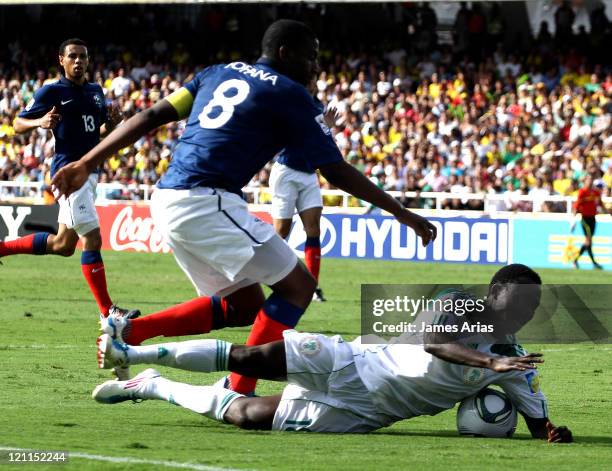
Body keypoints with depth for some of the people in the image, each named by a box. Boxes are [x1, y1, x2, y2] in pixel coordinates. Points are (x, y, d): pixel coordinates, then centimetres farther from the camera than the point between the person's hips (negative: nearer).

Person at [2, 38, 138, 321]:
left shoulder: (95, 92, 15)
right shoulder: (52, 92, -5)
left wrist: (111, 123, 2)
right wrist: (40, 122, -23)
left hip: (90, 170, 8)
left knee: (63, 245, 14)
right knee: (92, 239, -12)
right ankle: (107, 311, -8)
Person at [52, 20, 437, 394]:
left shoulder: (219, 74, 20)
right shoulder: (289, 95, 1)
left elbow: (151, 117, 14)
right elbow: (337, 172, 0)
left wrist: (86, 164, 14)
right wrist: (402, 214, 7)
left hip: (166, 202, 8)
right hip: (206, 204, -8)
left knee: (244, 303, 18)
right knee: (297, 286, -1)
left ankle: (129, 331, 8)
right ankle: (240, 396, -6)